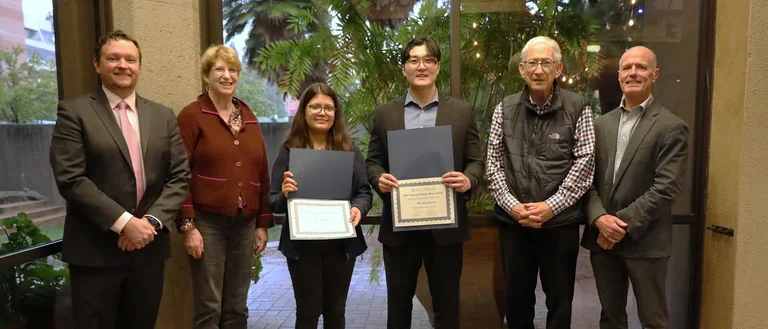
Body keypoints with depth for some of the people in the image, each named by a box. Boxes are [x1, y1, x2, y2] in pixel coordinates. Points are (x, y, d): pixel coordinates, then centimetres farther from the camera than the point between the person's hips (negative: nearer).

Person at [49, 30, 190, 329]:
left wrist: (152, 220, -9)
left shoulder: (163, 116, 10)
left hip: (150, 247, 4)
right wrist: (124, 222, -17)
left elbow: (179, 176, 5)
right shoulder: (74, 111, -2)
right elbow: (70, 178, -11)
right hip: (95, 250, -3)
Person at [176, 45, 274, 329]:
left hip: (244, 223, 5)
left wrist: (263, 223, 10)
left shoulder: (248, 117, 12)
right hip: (207, 221, -5)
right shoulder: (192, 115, -4)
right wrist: (188, 225, -12)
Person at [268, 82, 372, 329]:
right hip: (302, 244, -1)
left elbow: (364, 192, 1)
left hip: (342, 243, 2)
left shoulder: (349, 149, 3)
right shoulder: (289, 151, -1)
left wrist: (358, 208, -20)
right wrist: (285, 194, -24)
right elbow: (274, 202, -2)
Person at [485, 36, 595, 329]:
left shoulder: (578, 108, -2)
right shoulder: (505, 109, 4)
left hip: (560, 222, -1)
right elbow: (493, 163, 1)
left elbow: (585, 163, -6)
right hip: (513, 221, 2)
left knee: (560, 299, 12)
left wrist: (550, 206, -14)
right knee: (517, 295, 15)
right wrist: (512, 205, -10)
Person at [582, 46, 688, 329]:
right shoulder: (601, 124, 10)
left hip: (644, 241, -4)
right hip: (601, 236, 5)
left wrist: (623, 224, -17)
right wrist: (599, 218, -11)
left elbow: (665, 188, -13)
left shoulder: (671, 127, -6)